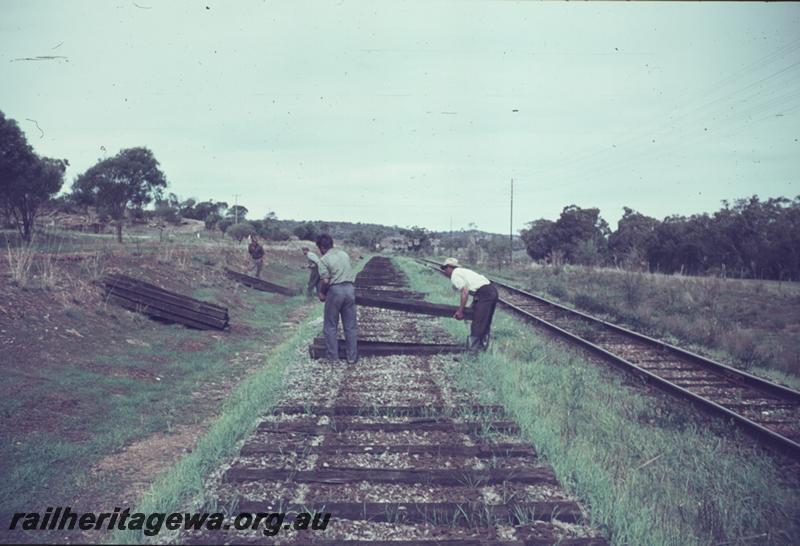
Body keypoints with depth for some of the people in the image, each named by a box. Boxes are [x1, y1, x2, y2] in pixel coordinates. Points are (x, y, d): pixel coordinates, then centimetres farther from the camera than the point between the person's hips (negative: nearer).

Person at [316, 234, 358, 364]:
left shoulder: (324, 259, -7)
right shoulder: (344, 254, 10)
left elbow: (325, 280, -15)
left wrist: (322, 293, 2)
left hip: (335, 290, -5)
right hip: (349, 289, 5)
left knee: (330, 326, 9)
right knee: (351, 326, 9)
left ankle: (333, 356, 12)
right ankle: (352, 357, 13)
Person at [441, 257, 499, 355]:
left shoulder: (455, 275, -3)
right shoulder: (462, 271, 25)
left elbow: (465, 292, -13)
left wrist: (460, 311, -6)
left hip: (484, 294, -10)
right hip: (492, 290, 10)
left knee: (477, 325, -6)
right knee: (485, 324, 18)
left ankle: (472, 352, -4)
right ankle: (483, 346, 26)